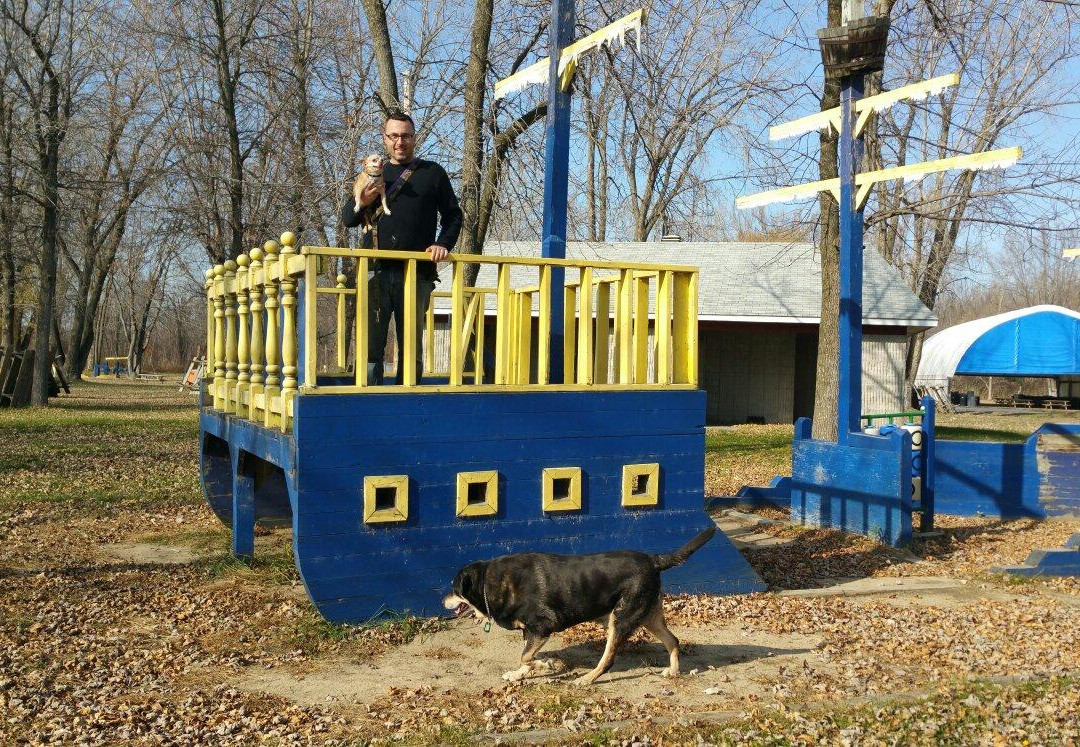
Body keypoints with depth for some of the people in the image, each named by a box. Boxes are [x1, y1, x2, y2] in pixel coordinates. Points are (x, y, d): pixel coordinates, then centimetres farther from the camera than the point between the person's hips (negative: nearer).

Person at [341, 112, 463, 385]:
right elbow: (347, 219, 16)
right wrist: (361, 203, -6)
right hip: (376, 271, 1)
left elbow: (453, 214, 14)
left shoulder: (433, 173, 14)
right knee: (370, 343, -5)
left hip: (417, 272, -1)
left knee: (411, 345, 4)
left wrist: (443, 244, -4)